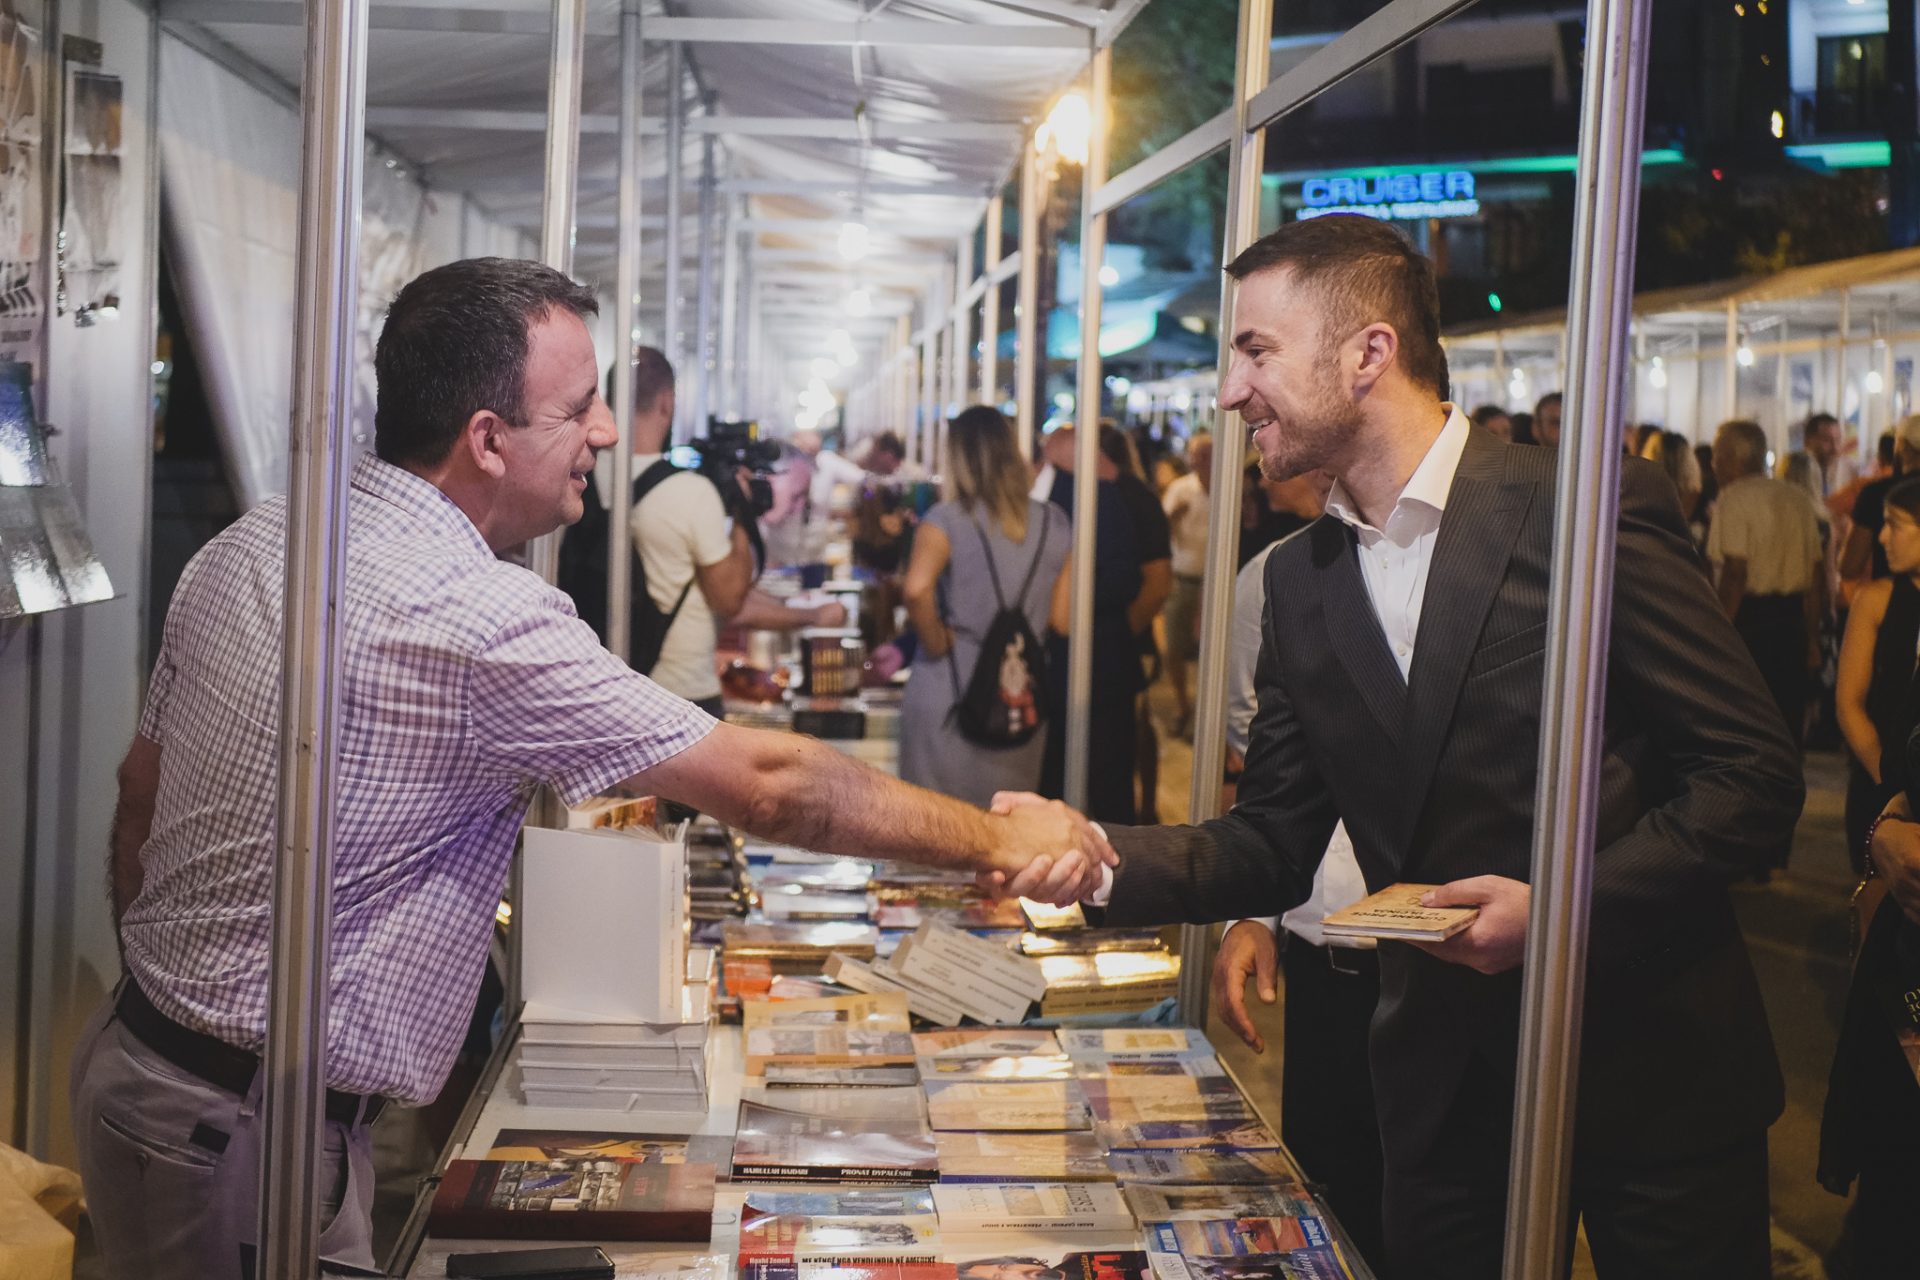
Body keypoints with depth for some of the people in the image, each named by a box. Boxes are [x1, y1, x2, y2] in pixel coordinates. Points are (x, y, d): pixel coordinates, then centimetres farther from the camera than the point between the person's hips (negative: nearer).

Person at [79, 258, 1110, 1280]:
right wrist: (998, 840, -11)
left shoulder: (245, 545, 3)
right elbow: (765, 785, -21)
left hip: (136, 1040, 9)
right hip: (241, 1131, -9)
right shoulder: (479, 619, -25)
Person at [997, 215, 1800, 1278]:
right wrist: (1104, 856, -11)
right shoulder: (1299, 577, 6)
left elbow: (1755, 771, -12)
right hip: (1445, 1080, 5)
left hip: (1652, 1065, -5)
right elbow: (1276, 842, 6)